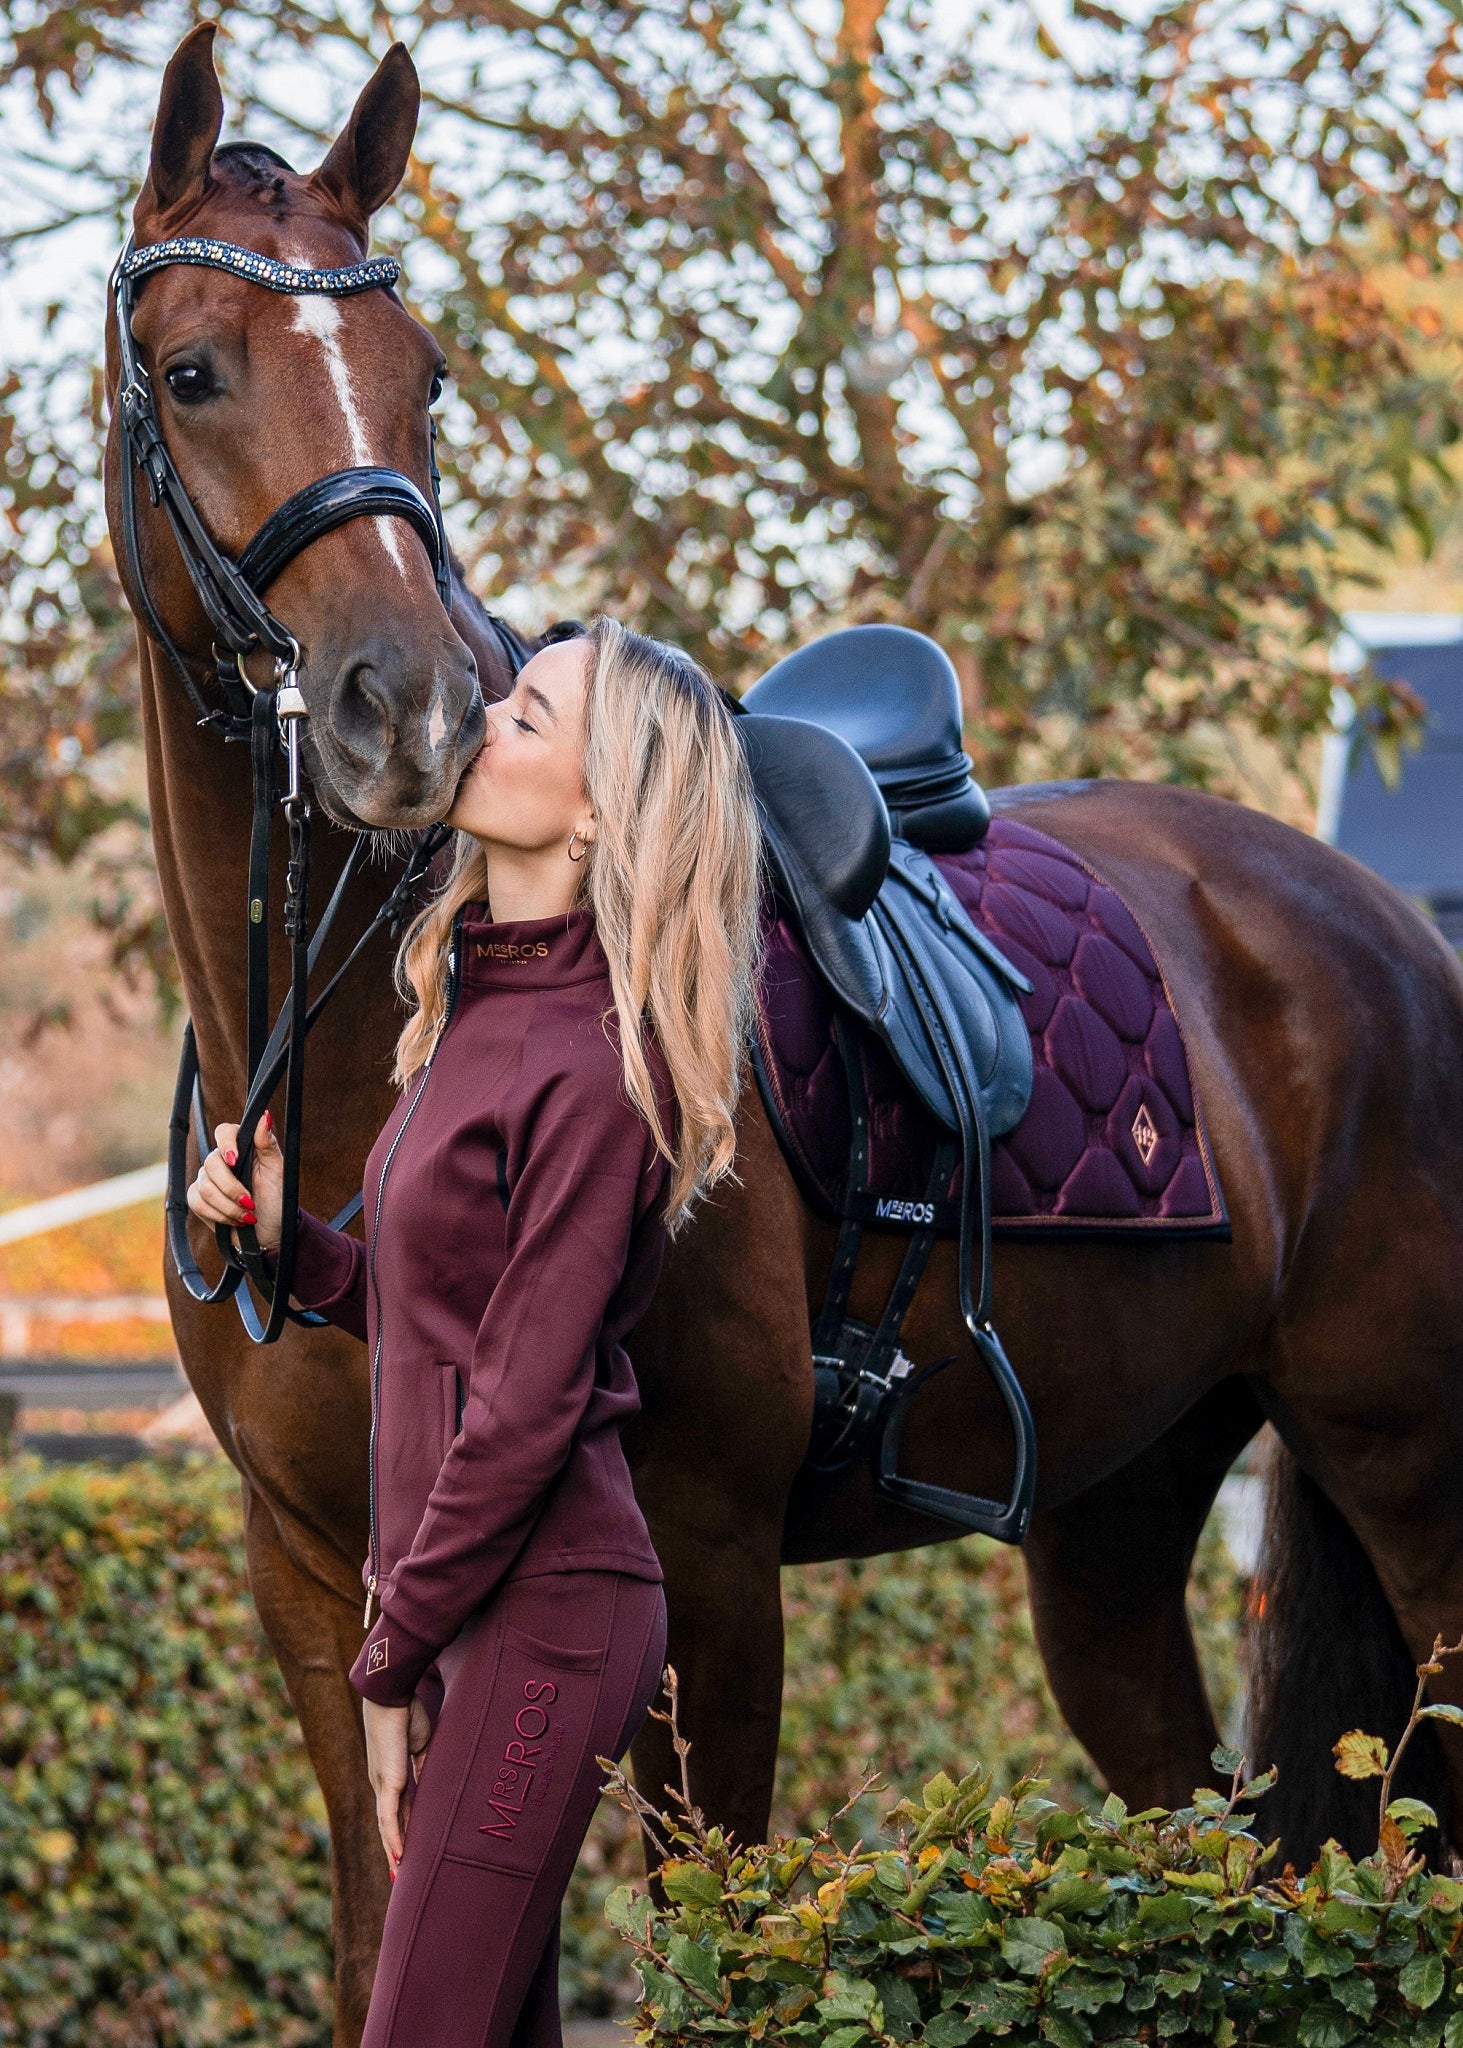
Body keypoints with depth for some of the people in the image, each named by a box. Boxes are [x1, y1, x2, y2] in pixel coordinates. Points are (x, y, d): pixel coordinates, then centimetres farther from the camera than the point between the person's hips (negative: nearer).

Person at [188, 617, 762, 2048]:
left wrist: (391, 1659, -12)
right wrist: (288, 1240, 3)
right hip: (473, 1605, 9)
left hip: (538, 1609, -9)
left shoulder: (590, 1068, -17)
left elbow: (527, 1404, -18)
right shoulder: (481, 1007, 11)